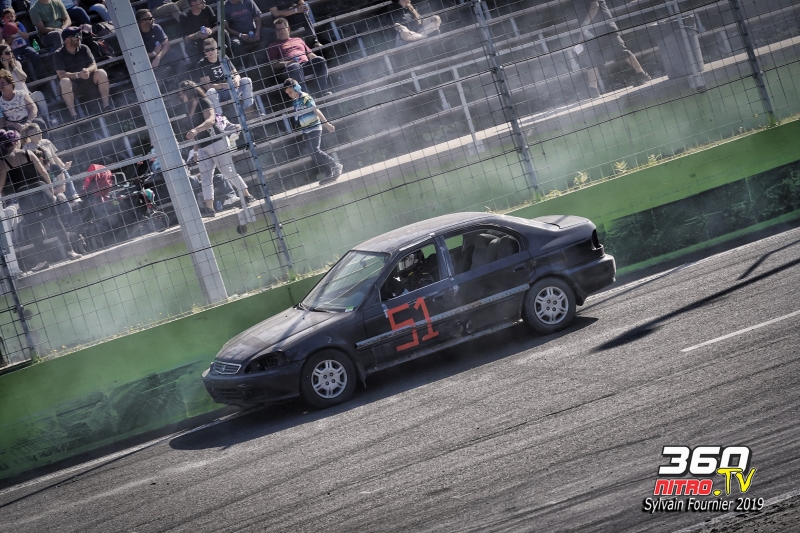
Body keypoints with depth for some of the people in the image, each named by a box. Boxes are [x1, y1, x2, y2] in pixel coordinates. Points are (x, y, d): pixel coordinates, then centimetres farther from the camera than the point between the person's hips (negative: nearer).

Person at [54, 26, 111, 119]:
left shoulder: (84, 49, 3)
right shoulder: (58, 54, -9)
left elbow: (94, 65, -3)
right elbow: (61, 75, -19)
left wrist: (88, 70, -28)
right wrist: (78, 75, -35)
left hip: (87, 82, 3)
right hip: (72, 86, -3)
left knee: (101, 73, -21)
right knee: (64, 82, -36)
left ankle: (106, 105, -22)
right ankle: (73, 114, -37)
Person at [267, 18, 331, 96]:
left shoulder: (298, 40, 37)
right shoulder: (273, 46, 24)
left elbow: (310, 54, 30)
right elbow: (273, 64, 8)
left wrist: (318, 59, 7)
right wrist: (287, 63, -10)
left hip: (306, 65, 4)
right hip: (291, 68, -4)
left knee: (320, 60, -27)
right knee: (294, 66, -41)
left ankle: (325, 91, -40)